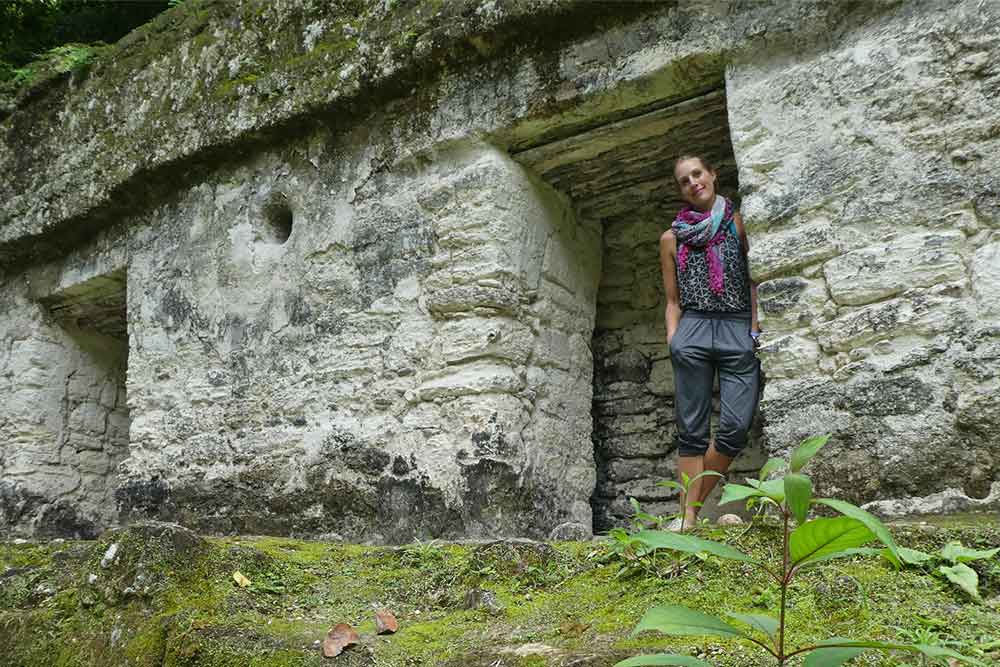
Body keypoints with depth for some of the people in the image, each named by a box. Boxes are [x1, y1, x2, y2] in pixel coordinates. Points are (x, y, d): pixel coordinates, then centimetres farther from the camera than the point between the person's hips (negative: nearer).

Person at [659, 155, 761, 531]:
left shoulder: (738, 224, 15)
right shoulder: (672, 238, 16)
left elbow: (755, 278, 12)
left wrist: (755, 329, 0)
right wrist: (672, 338, 2)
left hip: (739, 332, 0)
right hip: (693, 329, 0)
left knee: (736, 427, -10)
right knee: (692, 429, -3)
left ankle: (693, 506, 4)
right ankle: (687, 516, 0)